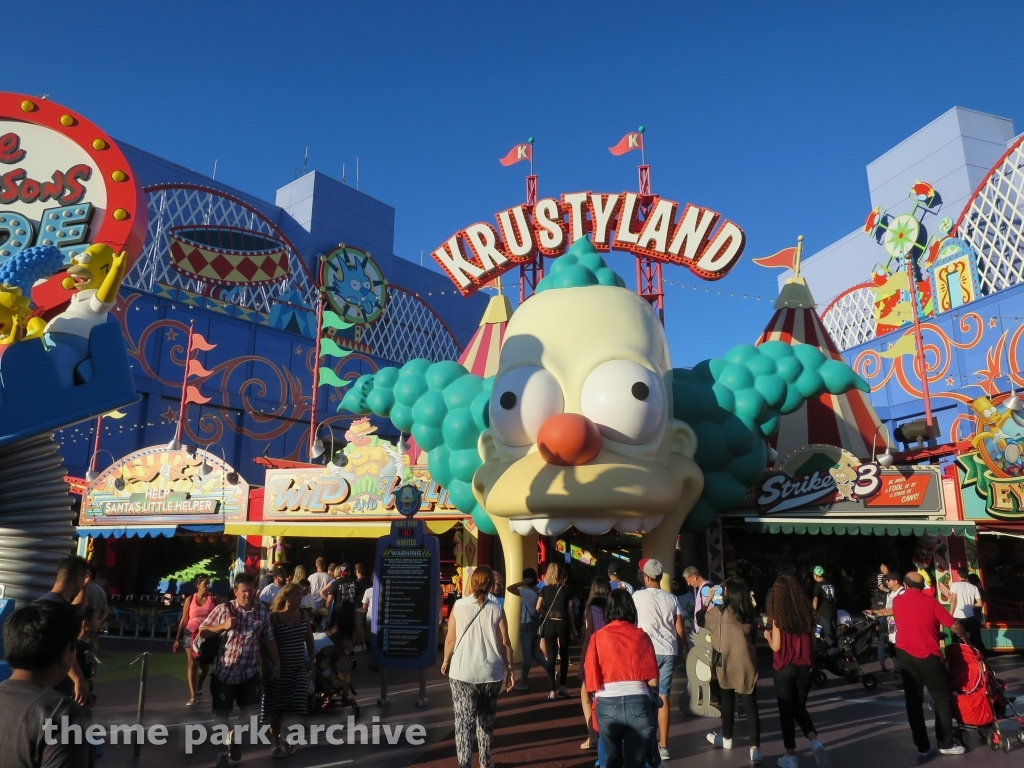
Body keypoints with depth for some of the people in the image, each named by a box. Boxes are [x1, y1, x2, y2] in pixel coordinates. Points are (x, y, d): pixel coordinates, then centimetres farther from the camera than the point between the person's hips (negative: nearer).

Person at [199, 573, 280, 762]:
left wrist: (276, 662, 4)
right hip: (223, 671, -1)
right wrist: (223, 626, -21)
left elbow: (268, 639, 5)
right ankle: (223, 744, 34)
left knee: (251, 711, 0)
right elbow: (202, 631, -5)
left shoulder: (262, 611, -4)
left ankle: (235, 740, 29)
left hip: (249, 672, 2)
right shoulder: (223, 609, -9)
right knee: (221, 713, 8)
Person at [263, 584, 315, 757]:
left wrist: (311, 661, 12)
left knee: (297, 709, -3)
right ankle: (275, 742, 28)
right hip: (278, 670, -3)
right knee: (276, 709, 8)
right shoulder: (274, 617, -13)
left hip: (299, 669, 3)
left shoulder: (303, 615, 1)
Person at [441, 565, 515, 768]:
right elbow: (505, 643, -3)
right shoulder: (496, 609, -3)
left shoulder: (459, 606, -4)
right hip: (491, 672, 2)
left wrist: (446, 661, 14)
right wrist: (509, 669, 6)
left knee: (463, 721, 2)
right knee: (486, 719, 20)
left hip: (462, 672, -2)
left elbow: (451, 639, -2)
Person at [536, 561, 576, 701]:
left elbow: (538, 607, -4)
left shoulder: (544, 589, 3)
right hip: (562, 624, -1)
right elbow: (569, 610, 0)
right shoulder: (565, 589, -1)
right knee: (564, 655, 16)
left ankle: (552, 691, 1)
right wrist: (573, 627, 7)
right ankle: (562, 685, 15)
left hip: (549, 624, 1)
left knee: (551, 657, 4)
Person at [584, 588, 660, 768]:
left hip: (607, 705, 0)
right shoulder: (641, 636, 2)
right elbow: (652, 680, 1)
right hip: (638, 704, 0)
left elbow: (591, 682, -3)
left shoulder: (597, 637, 0)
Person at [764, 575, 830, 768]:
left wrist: (767, 635, 6)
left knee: (786, 711, 8)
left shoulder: (778, 615, -12)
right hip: (803, 667, 4)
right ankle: (814, 740, -3)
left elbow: (776, 646, -13)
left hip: (783, 668, -4)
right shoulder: (806, 612, -1)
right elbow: (812, 642, 5)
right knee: (800, 708, 20)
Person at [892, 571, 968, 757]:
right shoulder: (929, 600, -4)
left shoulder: (897, 601, 8)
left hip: (904, 655, 3)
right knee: (942, 698, 11)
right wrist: (965, 636, 16)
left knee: (913, 701, 8)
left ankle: (923, 747, 12)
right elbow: (954, 625, -5)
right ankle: (946, 744, 13)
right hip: (927, 656, -3)